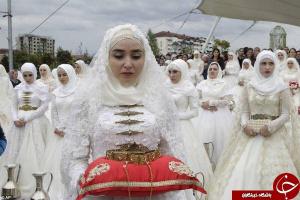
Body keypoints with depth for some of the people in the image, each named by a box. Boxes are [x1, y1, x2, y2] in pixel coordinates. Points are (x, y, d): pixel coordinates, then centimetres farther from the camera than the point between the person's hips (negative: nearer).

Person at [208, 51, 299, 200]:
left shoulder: (282, 88, 1)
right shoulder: (249, 87, 7)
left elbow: (285, 115, -1)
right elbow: (244, 112, 9)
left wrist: (271, 127, -16)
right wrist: (245, 125, -11)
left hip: (273, 134, -2)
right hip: (250, 133, 2)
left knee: (272, 170, -7)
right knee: (242, 169, -2)